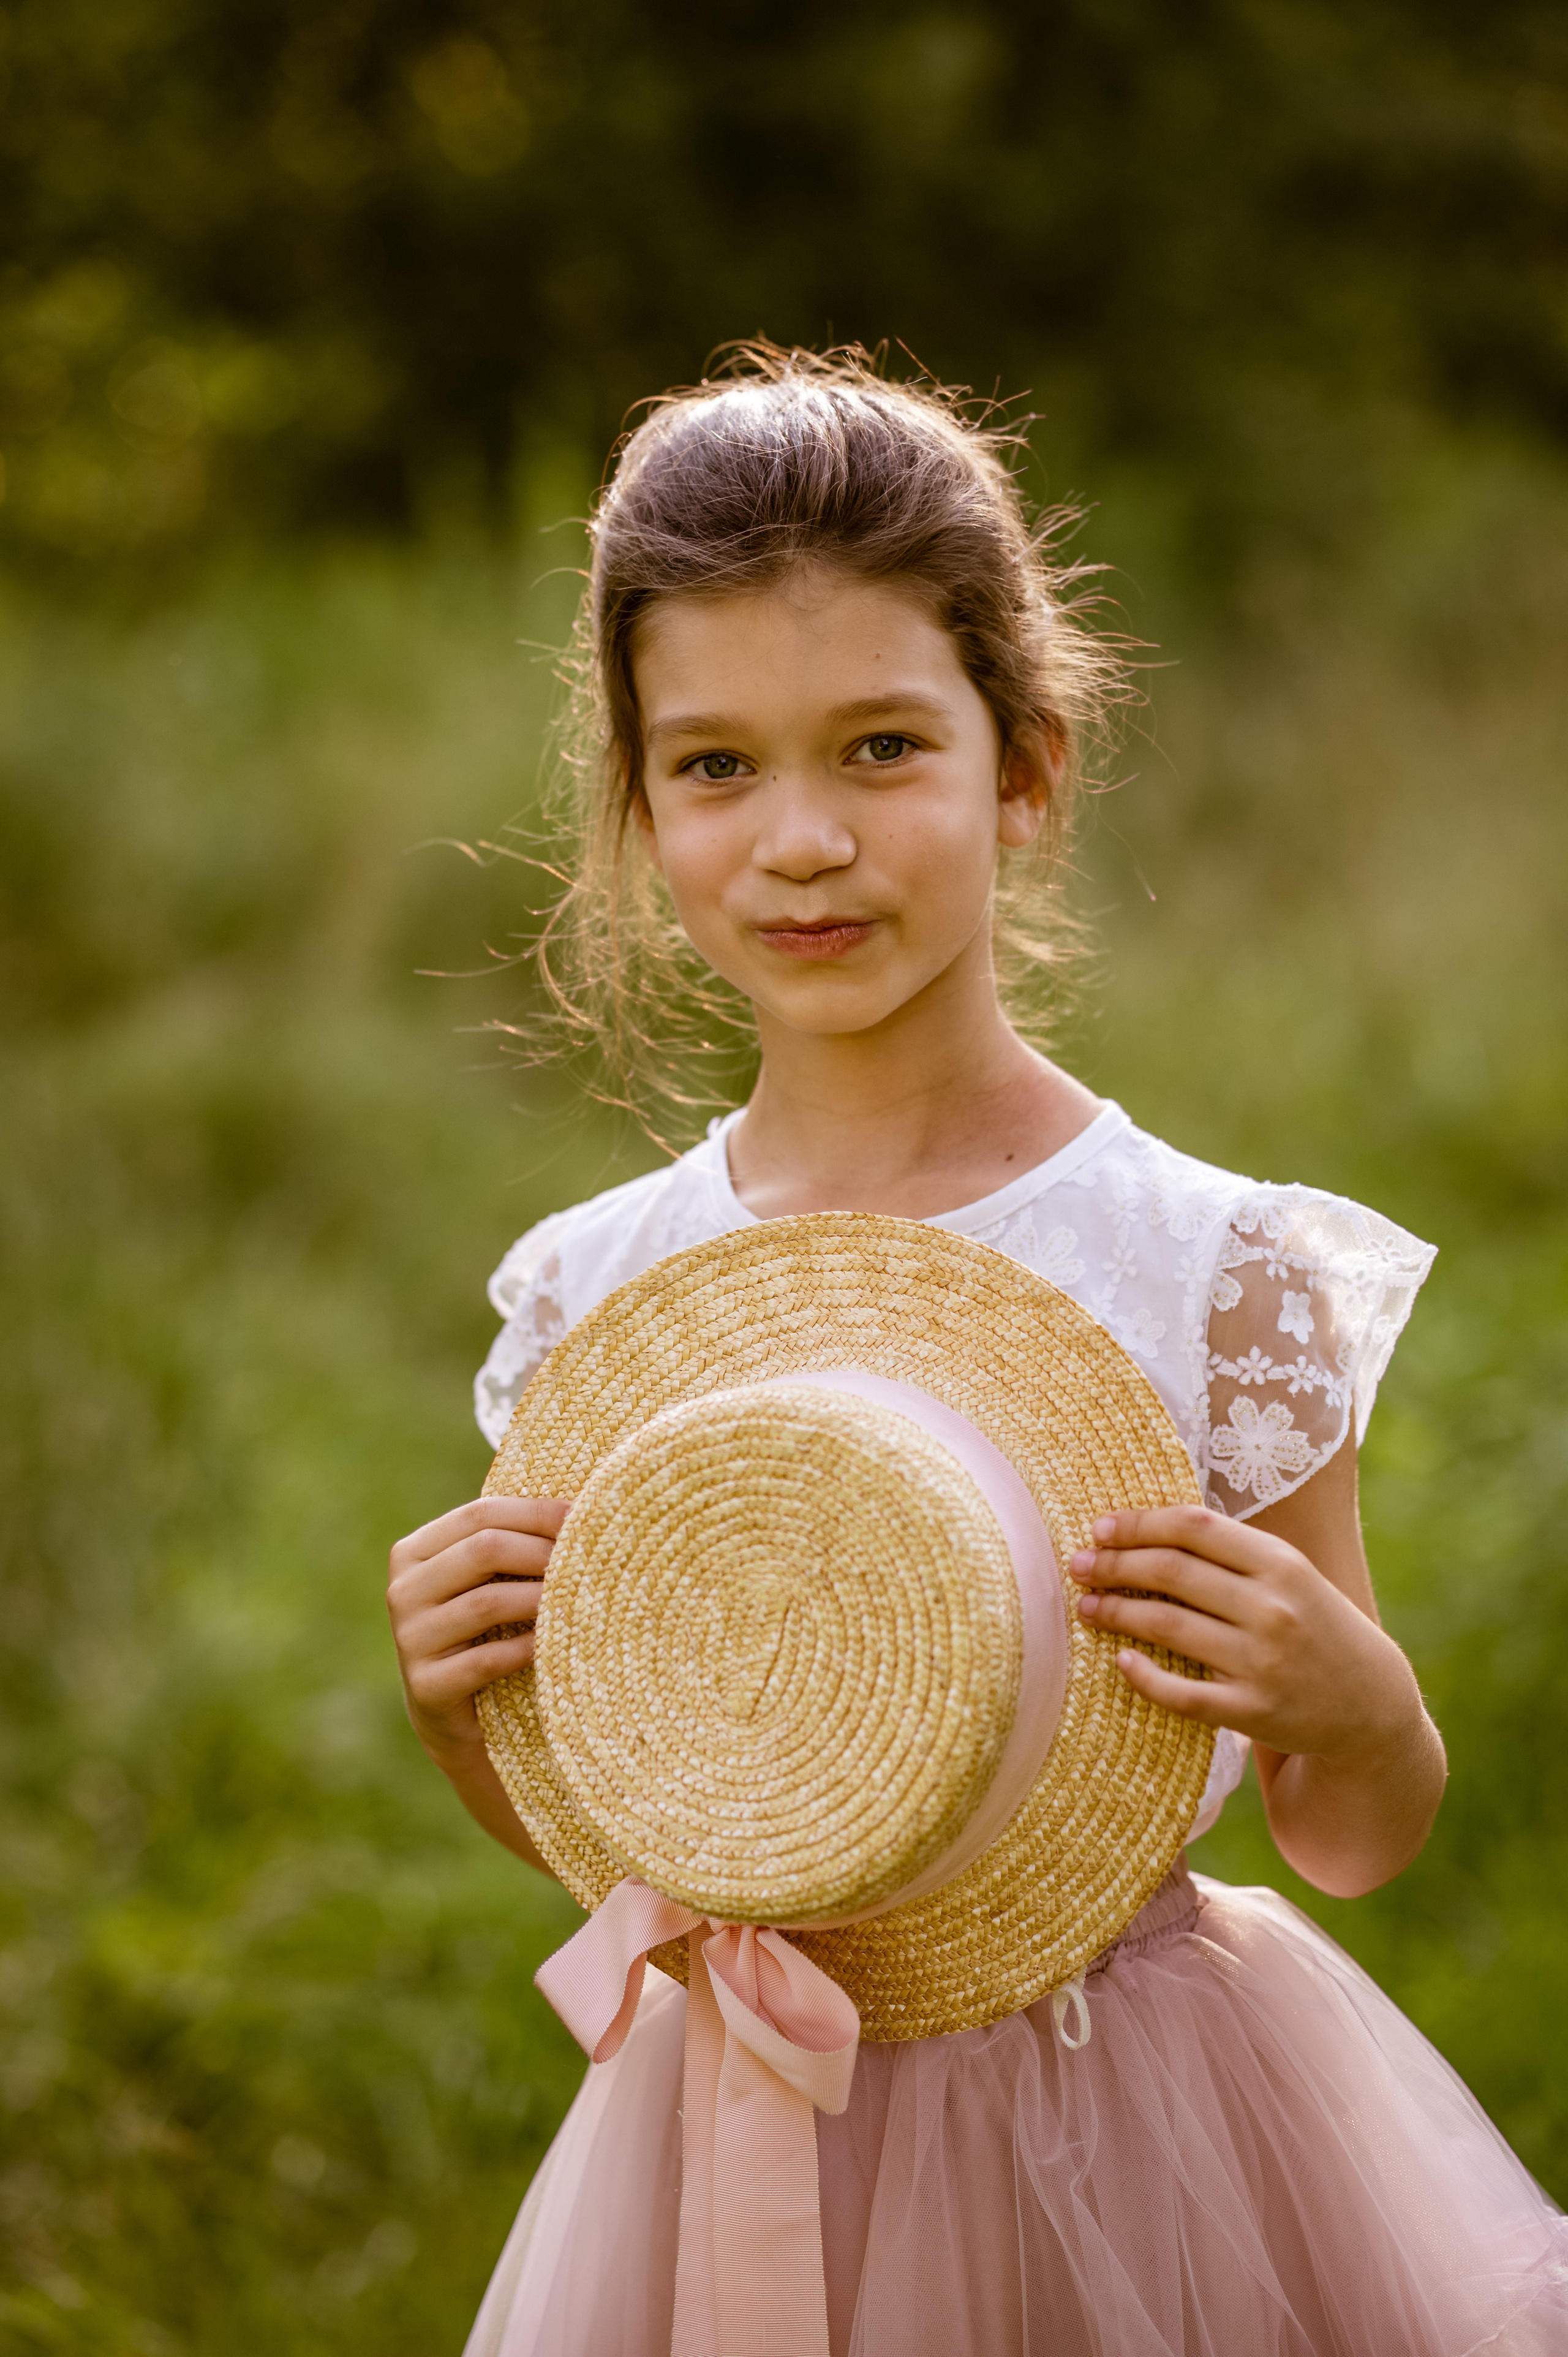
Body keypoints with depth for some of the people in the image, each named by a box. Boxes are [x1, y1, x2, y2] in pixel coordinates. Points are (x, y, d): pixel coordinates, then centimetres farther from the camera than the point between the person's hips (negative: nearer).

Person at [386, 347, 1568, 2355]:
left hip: (1129, 2132, -2)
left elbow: (1355, 1844, -2)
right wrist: (457, 1707, -11)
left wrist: (1346, 1695, -23)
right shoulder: (591, 1299, -5)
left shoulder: (1218, 1270, -13)